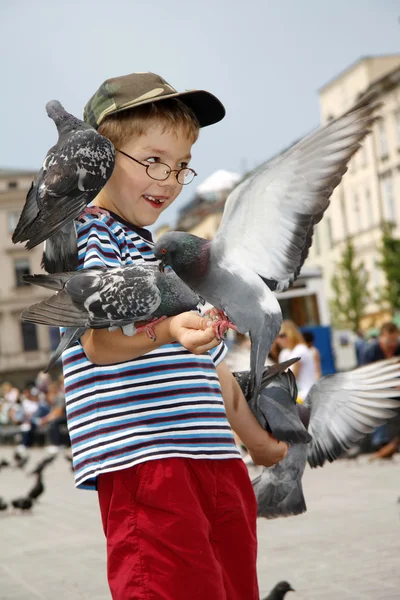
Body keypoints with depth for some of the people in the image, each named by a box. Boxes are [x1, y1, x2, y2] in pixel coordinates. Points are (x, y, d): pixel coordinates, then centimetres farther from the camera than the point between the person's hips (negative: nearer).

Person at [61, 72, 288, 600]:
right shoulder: (84, 233, -1)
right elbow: (98, 340, -19)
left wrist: (260, 442, 37)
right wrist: (167, 330, -39)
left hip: (216, 459, 8)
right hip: (143, 462, -8)